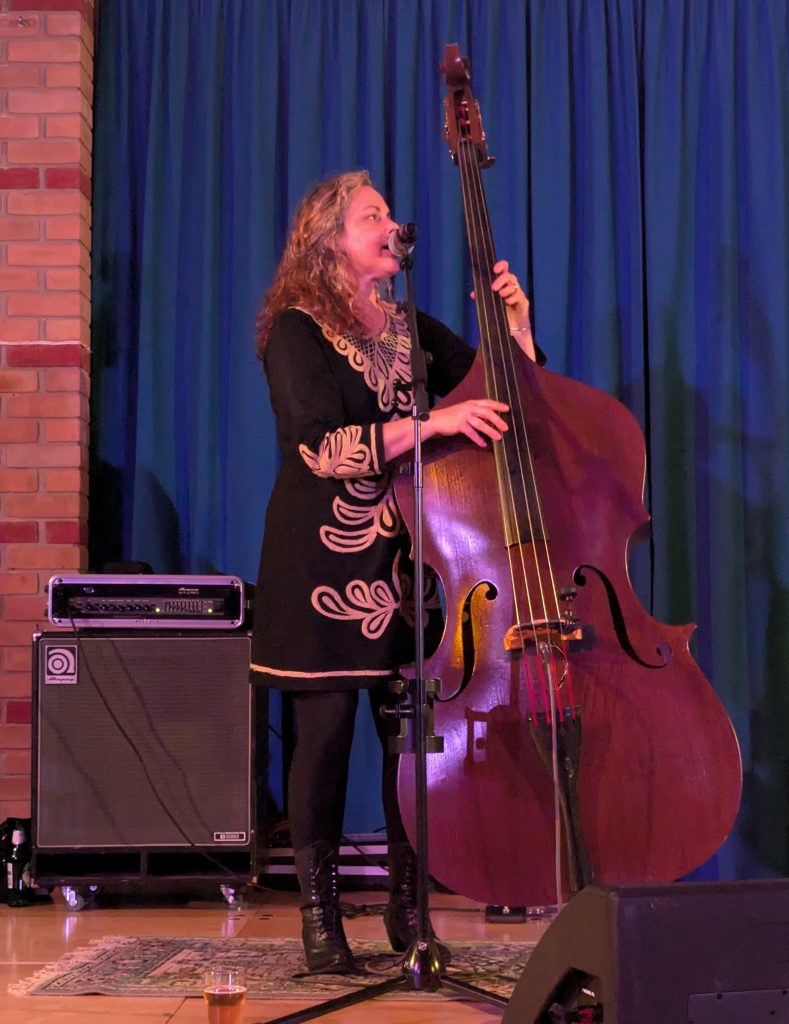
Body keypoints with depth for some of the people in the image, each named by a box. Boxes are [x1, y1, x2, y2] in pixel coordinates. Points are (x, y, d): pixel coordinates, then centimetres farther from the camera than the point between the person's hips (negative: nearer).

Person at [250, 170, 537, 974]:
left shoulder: (413, 330, 16)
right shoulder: (297, 331, -3)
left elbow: (506, 399, 14)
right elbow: (325, 447, -17)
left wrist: (516, 325, -1)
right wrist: (432, 423, -25)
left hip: (405, 553, 5)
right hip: (323, 556, -5)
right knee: (326, 728, -4)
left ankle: (407, 908, 14)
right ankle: (320, 918, 8)